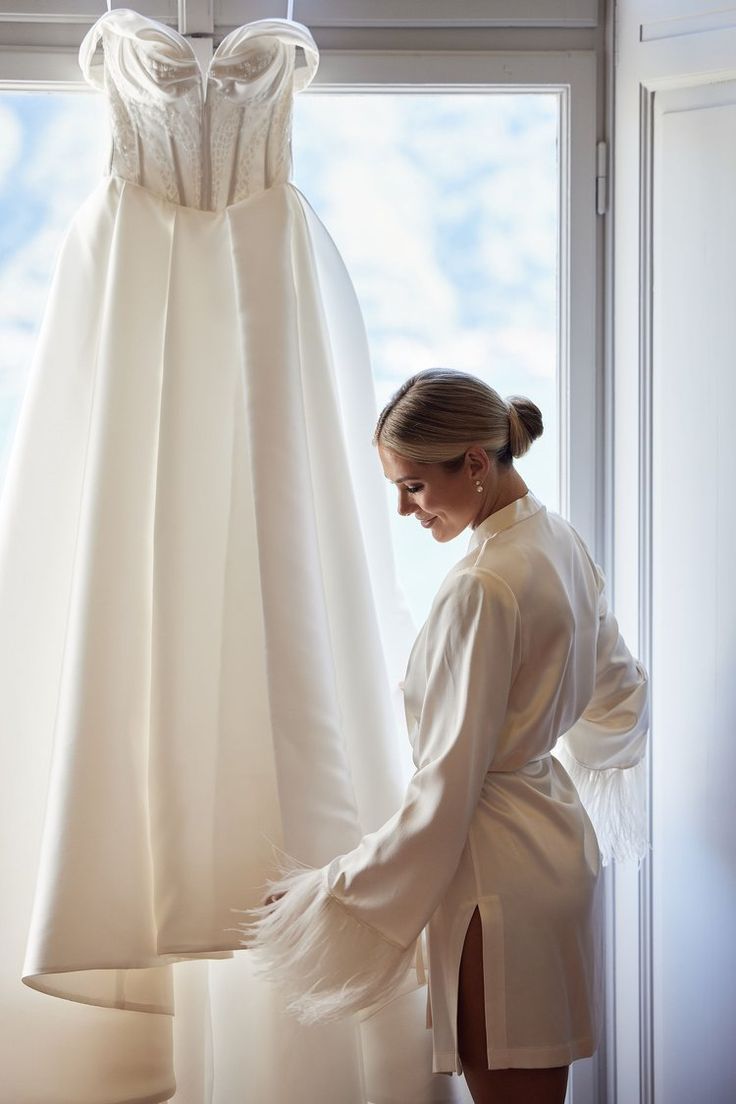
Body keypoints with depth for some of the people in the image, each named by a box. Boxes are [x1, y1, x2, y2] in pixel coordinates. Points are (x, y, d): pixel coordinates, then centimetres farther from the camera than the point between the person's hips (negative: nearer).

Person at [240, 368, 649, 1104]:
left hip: (497, 867, -10)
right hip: (560, 839, 10)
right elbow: (620, 693, 19)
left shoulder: (480, 587, -22)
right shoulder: (561, 542, 6)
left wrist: (333, 896, -14)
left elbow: (447, 782, -22)